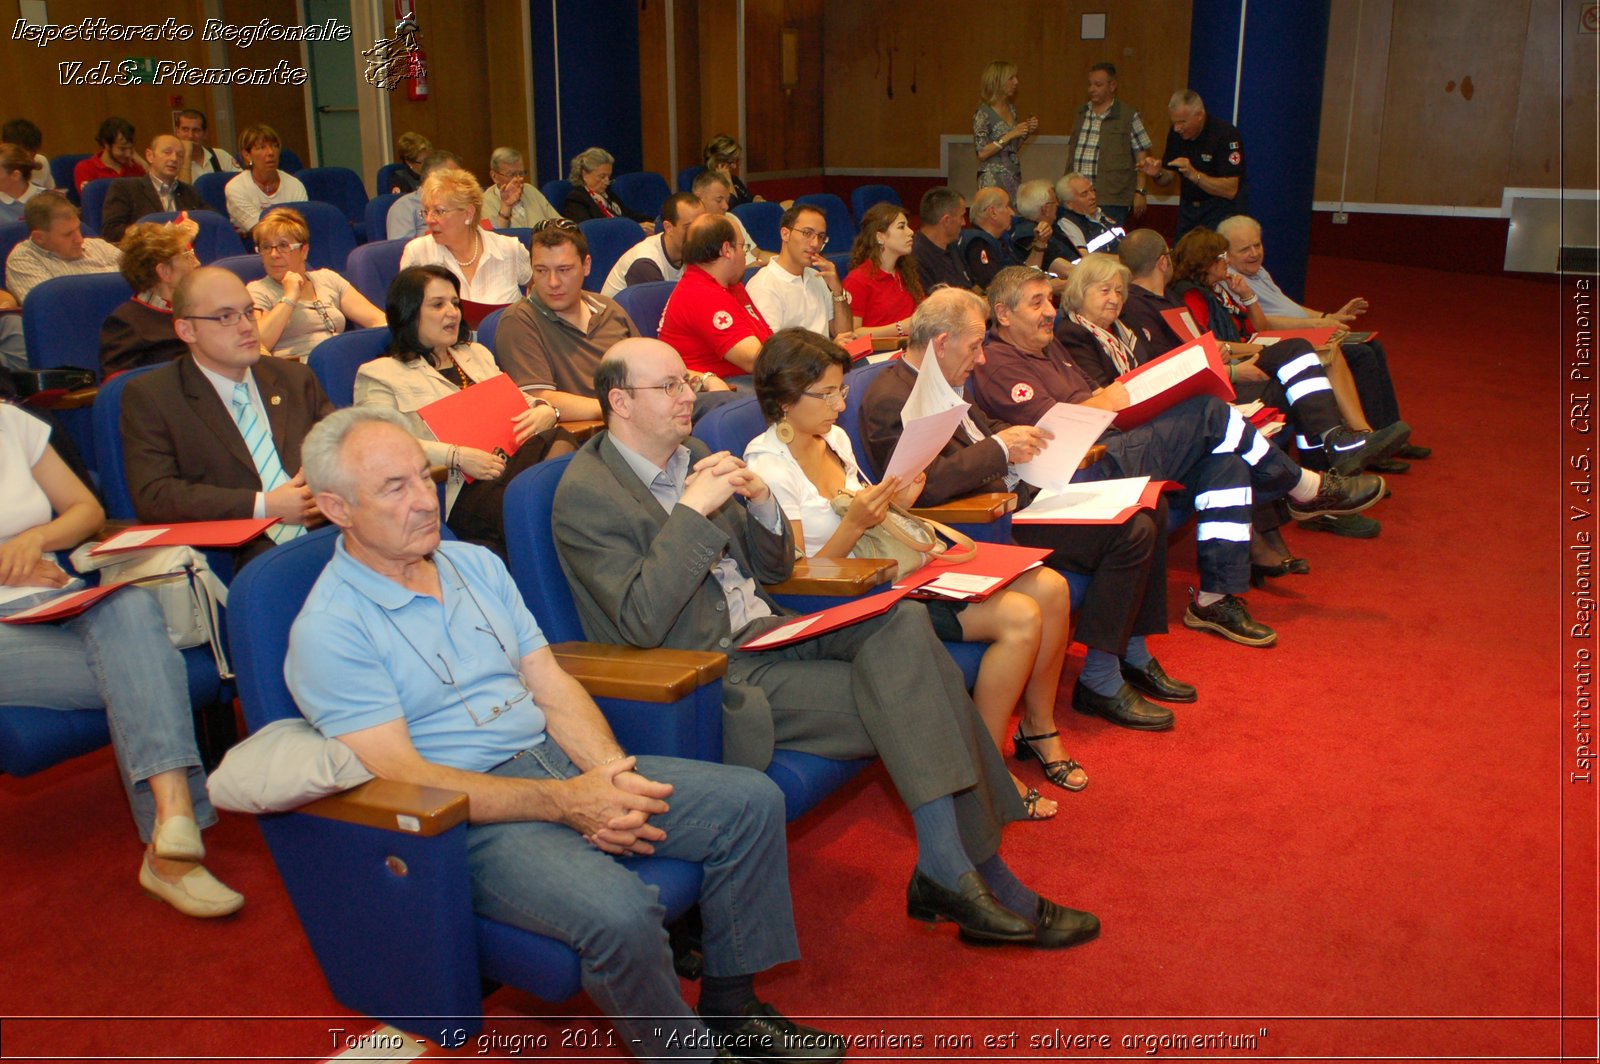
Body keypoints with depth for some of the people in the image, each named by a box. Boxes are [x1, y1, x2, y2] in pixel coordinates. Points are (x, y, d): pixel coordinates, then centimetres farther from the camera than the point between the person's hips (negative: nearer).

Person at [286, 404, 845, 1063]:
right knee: (618, 910, -33)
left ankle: (731, 1006, 9)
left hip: (563, 764, 7)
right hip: (468, 815, -7)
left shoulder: (476, 564, 12)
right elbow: (400, 777, -17)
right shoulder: (327, 631, -10)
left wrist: (609, 771, -11)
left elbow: (551, 684, 10)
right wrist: (563, 803, -23)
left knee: (750, 799, -4)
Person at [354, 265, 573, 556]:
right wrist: (456, 456, -15)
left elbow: (516, 402, 34)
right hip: (460, 490, -5)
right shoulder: (379, 374, 10)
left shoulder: (476, 354, 32)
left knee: (560, 440, -32)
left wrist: (545, 410, 8)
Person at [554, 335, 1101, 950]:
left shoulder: (692, 457, 14)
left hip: (763, 632, 8)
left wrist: (761, 503, -3)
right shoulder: (586, 495, -10)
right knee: (897, 698, -21)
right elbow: (641, 623, -21)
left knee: (903, 624, -17)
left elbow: (774, 570, 18)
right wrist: (692, 511, -22)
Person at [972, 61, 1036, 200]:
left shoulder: (1011, 108, 11)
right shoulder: (983, 113, -10)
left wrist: (1027, 132, 1)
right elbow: (982, 153, -15)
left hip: (1014, 176, 7)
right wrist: (1010, 135, -19)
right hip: (994, 179, -7)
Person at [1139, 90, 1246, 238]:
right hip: (1187, 209, 6)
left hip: (1220, 210, -6)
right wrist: (1157, 174, -15)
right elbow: (1167, 180, 8)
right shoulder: (1176, 134, 1)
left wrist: (1193, 174, -31)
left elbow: (1230, 190, -22)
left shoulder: (1226, 135, -18)